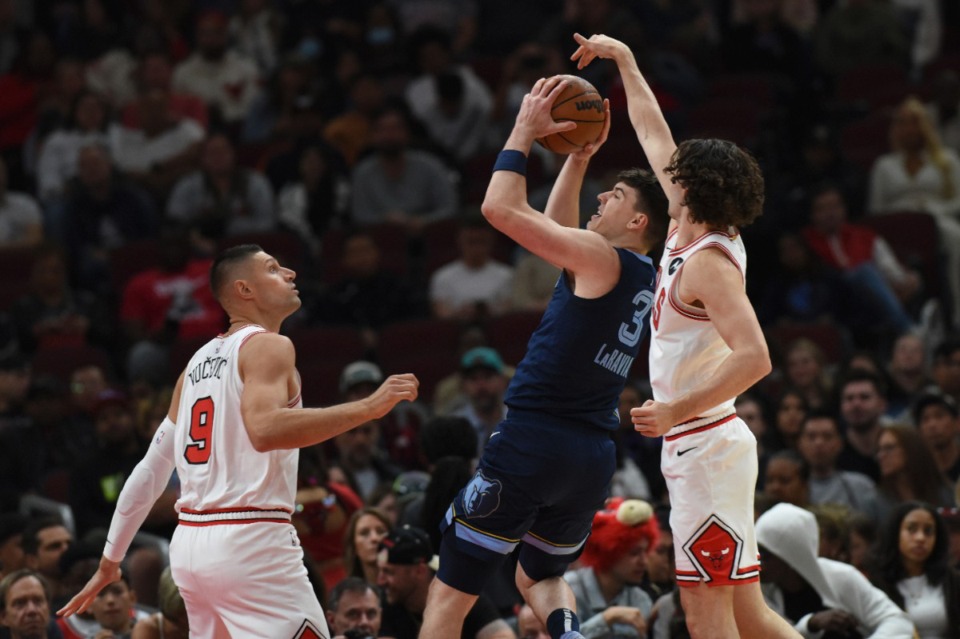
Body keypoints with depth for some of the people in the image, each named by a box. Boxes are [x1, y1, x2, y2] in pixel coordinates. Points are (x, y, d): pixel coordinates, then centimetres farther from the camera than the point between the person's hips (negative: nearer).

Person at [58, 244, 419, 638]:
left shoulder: (199, 362, 19)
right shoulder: (268, 346, -5)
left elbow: (151, 469, 20)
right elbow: (265, 430, -26)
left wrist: (109, 562, 25)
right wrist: (368, 408, -26)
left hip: (189, 545, 9)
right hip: (251, 545, -9)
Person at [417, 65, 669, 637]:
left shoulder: (602, 259, -10)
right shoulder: (645, 280, 14)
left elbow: (501, 208, -13)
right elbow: (557, 232, 30)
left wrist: (525, 131, -2)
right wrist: (580, 157, 27)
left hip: (533, 440, -8)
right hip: (594, 456, 8)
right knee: (539, 576, 27)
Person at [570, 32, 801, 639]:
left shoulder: (709, 262, -14)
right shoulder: (689, 238, 11)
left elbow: (754, 358, -26)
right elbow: (655, 135, 24)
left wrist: (676, 410, -23)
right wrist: (624, 60, 30)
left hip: (706, 447, -9)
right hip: (701, 448, 9)